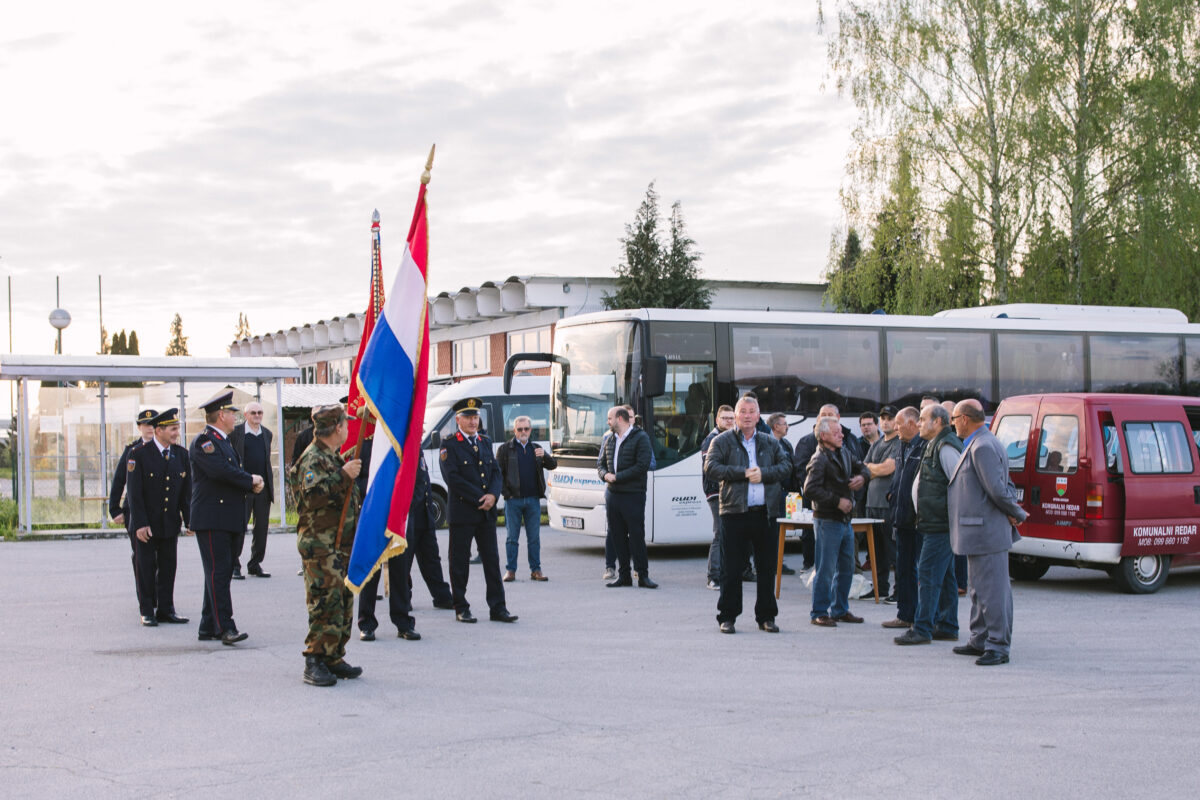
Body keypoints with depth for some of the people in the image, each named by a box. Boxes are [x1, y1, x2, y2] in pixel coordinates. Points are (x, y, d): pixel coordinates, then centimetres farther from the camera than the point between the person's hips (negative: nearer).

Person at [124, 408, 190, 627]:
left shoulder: (181, 454, 4)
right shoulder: (139, 454, -10)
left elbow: (186, 491, 7)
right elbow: (134, 492, -12)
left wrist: (190, 520, 0)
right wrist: (140, 524, -17)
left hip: (171, 523, 4)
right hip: (145, 524, -4)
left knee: (168, 567, 7)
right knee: (146, 567, 3)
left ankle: (166, 610, 16)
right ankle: (147, 611, 11)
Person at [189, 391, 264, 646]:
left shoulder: (223, 442, 21)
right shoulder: (203, 441, -10)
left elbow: (234, 473, 20)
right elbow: (221, 471, -24)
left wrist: (252, 483, -2)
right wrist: (251, 480, -11)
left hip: (227, 519, 10)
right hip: (211, 519, -10)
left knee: (220, 573, 10)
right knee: (218, 572, -10)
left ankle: (208, 628, 15)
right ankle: (225, 627, -13)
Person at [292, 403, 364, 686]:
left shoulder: (336, 457, 20)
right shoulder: (312, 458, -12)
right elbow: (313, 495, -29)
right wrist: (343, 475, -27)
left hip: (343, 544, 10)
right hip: (321, 546, -10)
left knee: (344, 602, 10)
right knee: (326, 602, -12)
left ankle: (333, 657, 17)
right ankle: (314, 663, -10)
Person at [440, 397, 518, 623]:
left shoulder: (485, 442, 15)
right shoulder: (449, 444, -4)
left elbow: (496, 472, 12)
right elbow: (452, 478, -13)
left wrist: (492, 495, -7)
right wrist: (479, 499, -13)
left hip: (487, 512, 5)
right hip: (462, 513, -5)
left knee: (492, 560, 5)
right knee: (460, 562, 2)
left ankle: (497, 608, 8)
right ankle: (461, 608, 10)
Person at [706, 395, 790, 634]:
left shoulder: (770, 442, 14)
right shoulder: (722, 441, 5)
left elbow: (786, 466, 7)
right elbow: (711, 467, -7)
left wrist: (763, 473, -10)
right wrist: (743, 473, -13)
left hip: (766, 513, 3)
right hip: (734, 513, -3)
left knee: (767, 567, 7)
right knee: (732, 567, -1)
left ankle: (766, 616, 18)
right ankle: (727, 617, 8)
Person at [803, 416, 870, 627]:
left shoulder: (844, 453, 10)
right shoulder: (819, 459, -15)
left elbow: (861, 466, 26)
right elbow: (810, 489, -24)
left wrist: (862, 477, 2)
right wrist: (837, 501, -21)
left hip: (845, 519, 8)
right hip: (827, 520, -8)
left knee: (847, 568, 14)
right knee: (826, 570, -4)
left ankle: (840, 610, 25)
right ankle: (820, 613, 5)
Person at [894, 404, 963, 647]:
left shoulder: (946, 448, -16)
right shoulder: (934, 446, 17)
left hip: (939, 526, -11)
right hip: (935, 524, 11)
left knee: (928, 574, -9)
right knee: (944, 576, 14)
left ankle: (922, 628, -6)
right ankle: (947, 627, 20)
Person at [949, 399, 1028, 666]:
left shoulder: (982, 447, -18)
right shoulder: (978, 445, 16)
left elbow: (998, 489, -22)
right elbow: (1005, 486, 21)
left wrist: (1017, 514, -8)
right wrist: (1014, 511, 7)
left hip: (987, 532, -11)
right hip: (980, 533, 11)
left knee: (992, 590, -6)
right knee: (978, 589, 18)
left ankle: (999, 646, -1)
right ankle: (980, 641, 28)